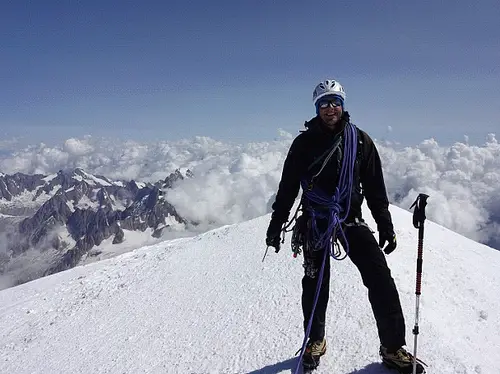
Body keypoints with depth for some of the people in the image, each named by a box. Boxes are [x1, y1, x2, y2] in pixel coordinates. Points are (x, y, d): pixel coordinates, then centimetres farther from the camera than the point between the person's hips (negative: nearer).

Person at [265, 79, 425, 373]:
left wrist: (385, 225, 6)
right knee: (316, 283, 6)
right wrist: (277, 223, 3)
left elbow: (375, 186, 8)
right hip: (315, 221, -1)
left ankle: (393, 348, 9)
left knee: (381, 278, -7)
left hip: (352, 218, 1)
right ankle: (315, 341, 28)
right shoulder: (304, 142, 0)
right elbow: (288, 186, 4)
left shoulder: (360, 140, 4)